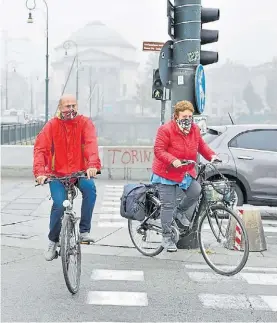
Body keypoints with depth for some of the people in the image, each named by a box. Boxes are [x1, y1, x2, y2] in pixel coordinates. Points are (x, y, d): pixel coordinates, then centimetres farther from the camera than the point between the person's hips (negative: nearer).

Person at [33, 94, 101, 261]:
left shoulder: (85, 123, -9)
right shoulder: (52, 125, -9)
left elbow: (91, 143, -25)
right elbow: (40, 148, -17)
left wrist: (93, 165, -43)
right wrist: (40, 172, -33)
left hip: (80, 171, 1)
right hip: (57, 173, -1)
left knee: (90, 189, -29)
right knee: (59, 204, -18)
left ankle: (84, 230, -16)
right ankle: (53, 241, 6)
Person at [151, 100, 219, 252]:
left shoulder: (195, 129, 3)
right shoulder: (166, 130, -16)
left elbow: (201, 145, 15)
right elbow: (159, 150, -20)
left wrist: (212, 155, -3)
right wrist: (173, 160, -35)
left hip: (186, 173, 5)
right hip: (166, 173, -5)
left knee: (196, 191, -18)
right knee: (168, 205, -3)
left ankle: (180, 212, 11)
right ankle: (166, 237, 10)